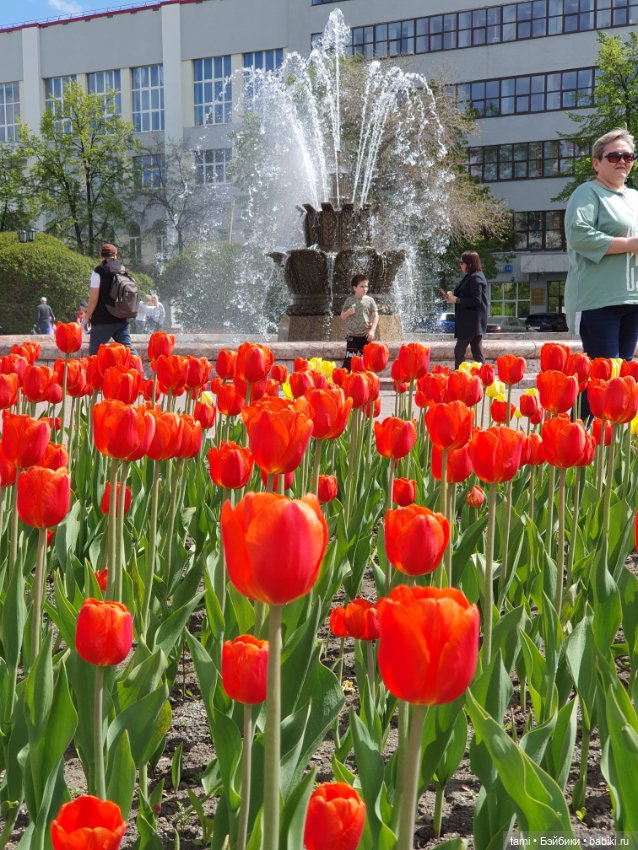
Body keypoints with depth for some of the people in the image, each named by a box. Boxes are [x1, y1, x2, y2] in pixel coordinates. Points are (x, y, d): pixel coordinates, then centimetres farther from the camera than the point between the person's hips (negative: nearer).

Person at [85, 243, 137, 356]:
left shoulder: (98, 272, -7)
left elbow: (94, 298, -11)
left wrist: (88, 316, 0)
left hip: (103, 321, -5)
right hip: (122, 320, 5)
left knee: (94, 351, 4)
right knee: (127, 348, 3)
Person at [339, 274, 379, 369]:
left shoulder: (369, 300, 2)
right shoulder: (349, 300, 2)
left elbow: (375, 316, 2)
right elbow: (342, 317, 8)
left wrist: (372, 330, -10)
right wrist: (348, 312, -14)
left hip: (366, 335, 1)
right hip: (352, 335, -1)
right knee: (349, 360, -7)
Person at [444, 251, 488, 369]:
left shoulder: (475, 278, -15)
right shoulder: (470, 277, 16)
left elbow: (476, 300, -22)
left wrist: (456, 300, -18)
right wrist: (452, 296, 9)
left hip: (472, 322, -10)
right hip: (473, 322, 10)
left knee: (459, 350, -9)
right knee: (477, 352, 11)